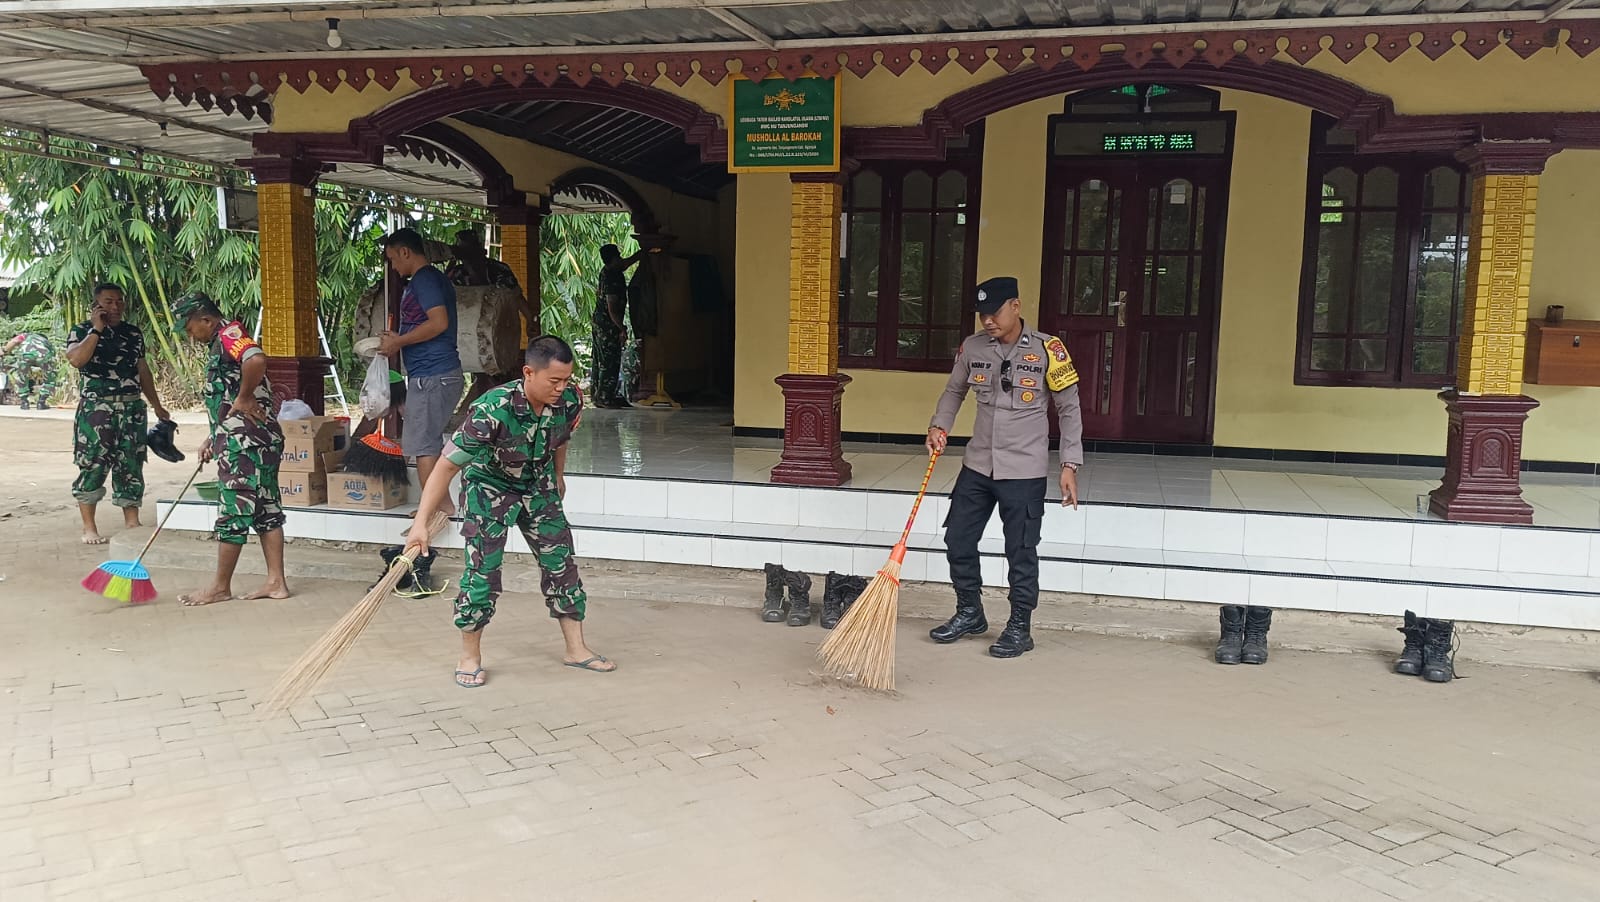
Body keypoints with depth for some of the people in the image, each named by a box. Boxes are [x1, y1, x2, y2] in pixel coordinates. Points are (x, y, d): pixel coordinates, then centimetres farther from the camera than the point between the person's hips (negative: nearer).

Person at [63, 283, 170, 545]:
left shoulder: (133, 333, 14)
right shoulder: (82, 331, 1)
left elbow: (143, 371, 20)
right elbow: (75, 359, -19)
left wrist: (157, 406, 20)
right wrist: (97, 329, -15)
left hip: (132, 408, 4)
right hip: (96, 409, -4)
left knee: (131, 466, 5)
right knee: (92, 467, -4)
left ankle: (132, 524, 12)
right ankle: (89, 528, 4)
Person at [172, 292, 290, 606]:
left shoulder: (228, 334, -9)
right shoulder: (224, 344, 23)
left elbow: (257, 360, -32)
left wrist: (244, 397, -19)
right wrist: (212, 439, 25)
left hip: (244, 441, -10)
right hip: (262, 437, 10)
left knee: (233, 511, -2)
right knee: (266, 509, 9)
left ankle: (221, 587, 7)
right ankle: (276, 581, 11)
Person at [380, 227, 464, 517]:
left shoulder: (423, 279, -11)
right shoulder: (436, 278, 20)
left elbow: (439, 322, -22)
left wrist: (399, 342, -13)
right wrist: (399, 341, 17)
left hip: (430, 376, -10)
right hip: (442, 373, 10)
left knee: (422, 444, -7)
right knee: (429, 443, 16)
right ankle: (442, 507, 21)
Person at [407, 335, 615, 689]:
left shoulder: (570, 400, -22)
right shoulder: (493, 409, -36)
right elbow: (448, 464, -32)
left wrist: (558, 479, 18)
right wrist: (421, 523, -34)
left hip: (538, 487, 5)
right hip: (488, 487, -5)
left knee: (561, 564, 5)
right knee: (482, 572, -9)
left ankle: (576, 649, 18)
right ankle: (470, 657, 11)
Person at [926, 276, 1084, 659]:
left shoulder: (1047, 349, -10)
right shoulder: (972, 347, 1)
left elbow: (1069, 409, -4)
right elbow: (954, 391, 17)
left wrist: (1069, 465, -7)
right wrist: (939, 427, -1)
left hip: (1024, 471, -5)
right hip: (977, 466, 5)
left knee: (1021, 552, 3)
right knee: (958, 541, 10)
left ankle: (1020, 628, 19)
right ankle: (969, 613, 30)